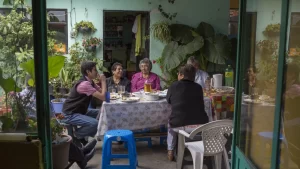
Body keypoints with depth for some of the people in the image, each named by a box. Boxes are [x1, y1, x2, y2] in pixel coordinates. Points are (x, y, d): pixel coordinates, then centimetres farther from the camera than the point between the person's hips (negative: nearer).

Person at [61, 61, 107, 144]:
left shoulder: (90, 82, 7)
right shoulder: (84, 84, -24)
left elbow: (102, 93, 11)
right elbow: (102, 97, -27)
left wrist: (102, 81, -4)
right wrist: (103, 81, -16)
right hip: (70, 114, -11)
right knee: (95, 124, -28)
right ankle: (77, 135, 0)